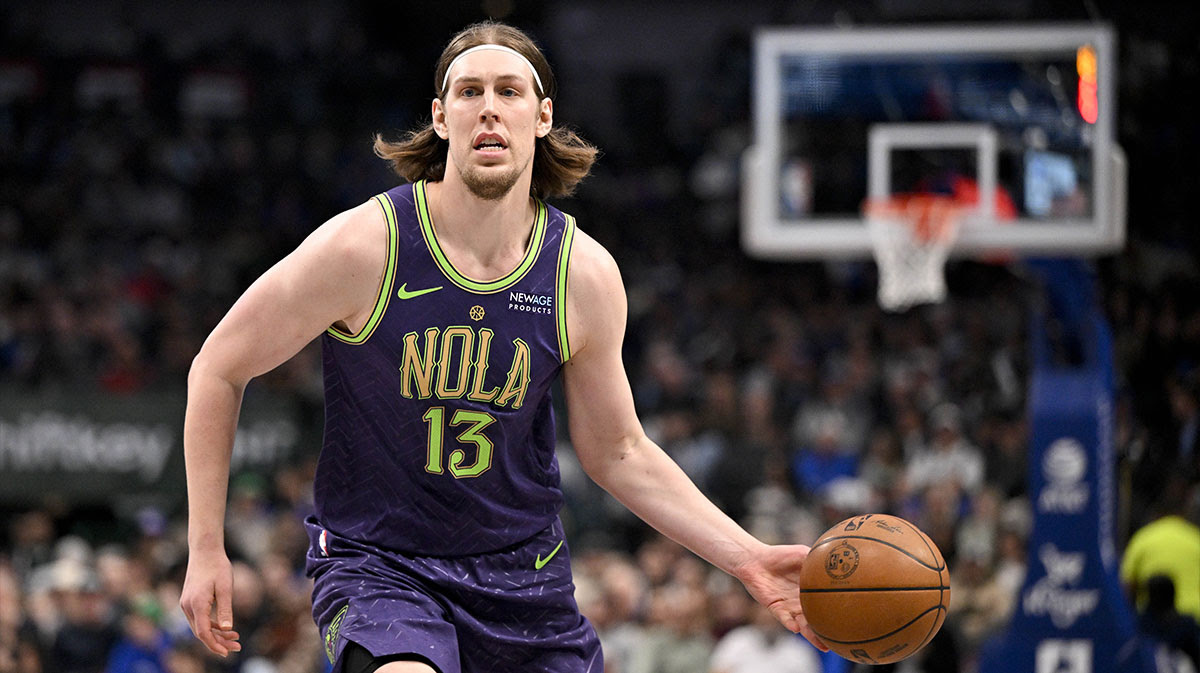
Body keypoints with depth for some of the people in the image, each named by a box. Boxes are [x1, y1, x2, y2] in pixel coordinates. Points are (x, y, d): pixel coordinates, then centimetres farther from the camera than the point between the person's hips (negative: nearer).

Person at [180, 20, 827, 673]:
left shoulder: (585, 276, -5)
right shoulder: (365, 246, -15)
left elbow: (617, 453, 8)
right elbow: (218, 368, -3)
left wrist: (746, 558, 0)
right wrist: (205, 549, -5)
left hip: (524, 572, 4)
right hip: (377, 564, -4)